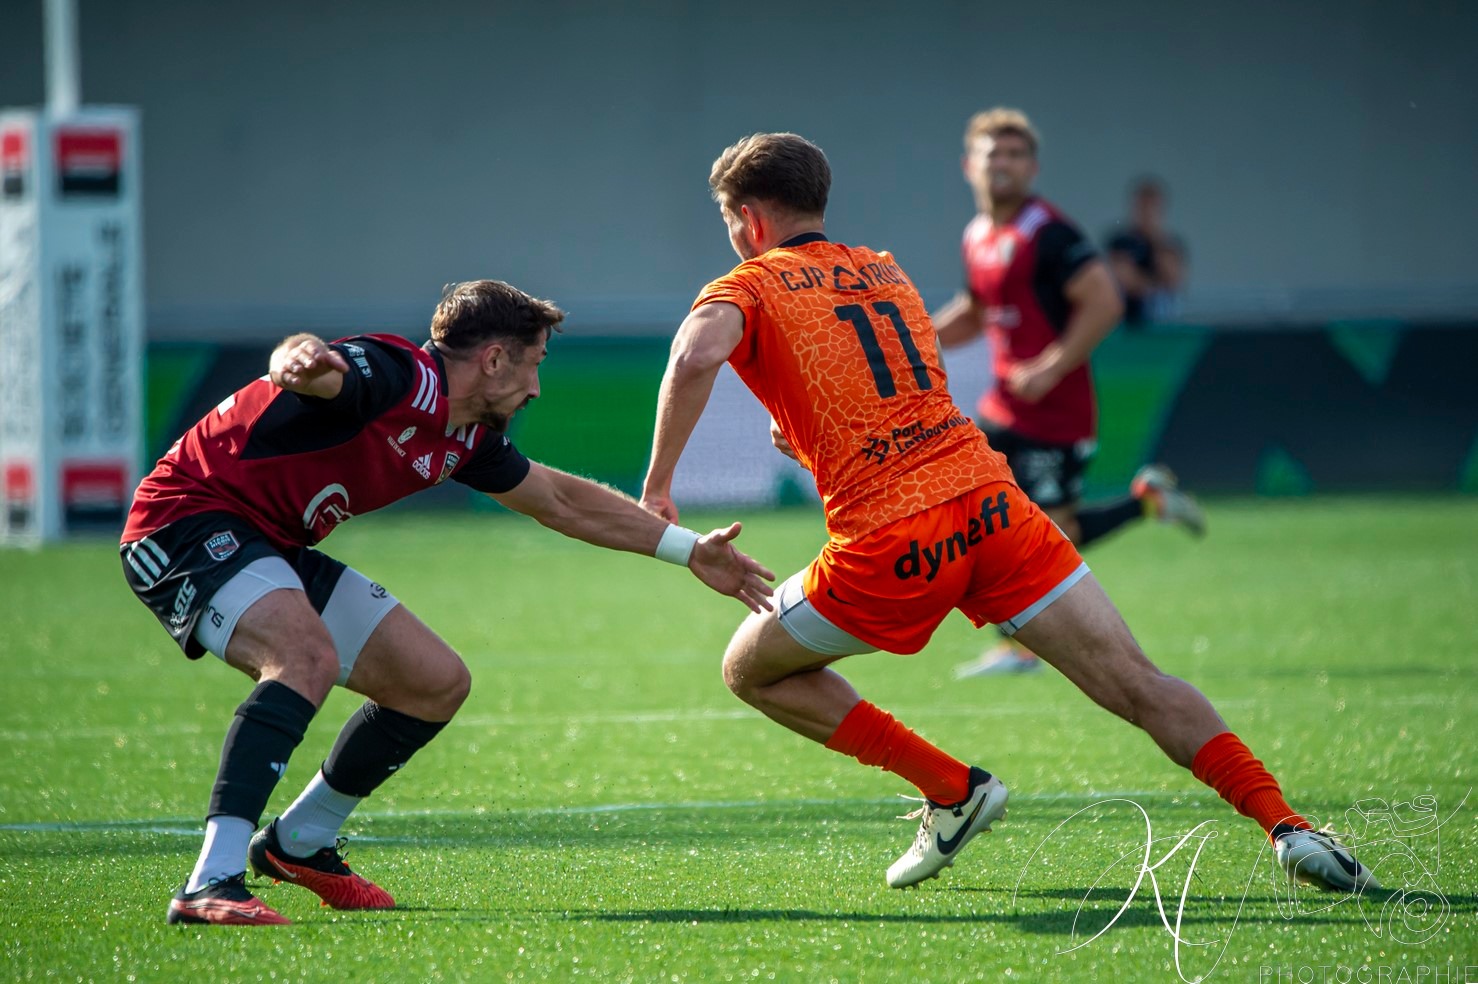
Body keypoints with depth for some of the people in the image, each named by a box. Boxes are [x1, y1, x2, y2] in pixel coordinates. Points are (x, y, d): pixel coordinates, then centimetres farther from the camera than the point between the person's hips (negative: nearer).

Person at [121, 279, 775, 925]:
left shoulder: (463, 440, 9)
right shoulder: (394, 377, -21)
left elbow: (564, 502, 26)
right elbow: (312, 366, -44)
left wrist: (689, 550, 30)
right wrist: (300, 361, -69)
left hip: (272, 549, 10)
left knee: (439, 683, 10)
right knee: (309, 656, -36)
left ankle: (298, 844, 28)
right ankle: (210, 886, -42)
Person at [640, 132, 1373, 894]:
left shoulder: (747, 287, 7)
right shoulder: (884, 272, 25)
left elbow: (695, 356, -16)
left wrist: (658, 483, -9)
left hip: (888, 546, -5)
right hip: (989, 499, 5)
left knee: (752, 669, 18)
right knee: (1138, 687, 1)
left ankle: (951, 789, 9)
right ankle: (1284, 825, -15)